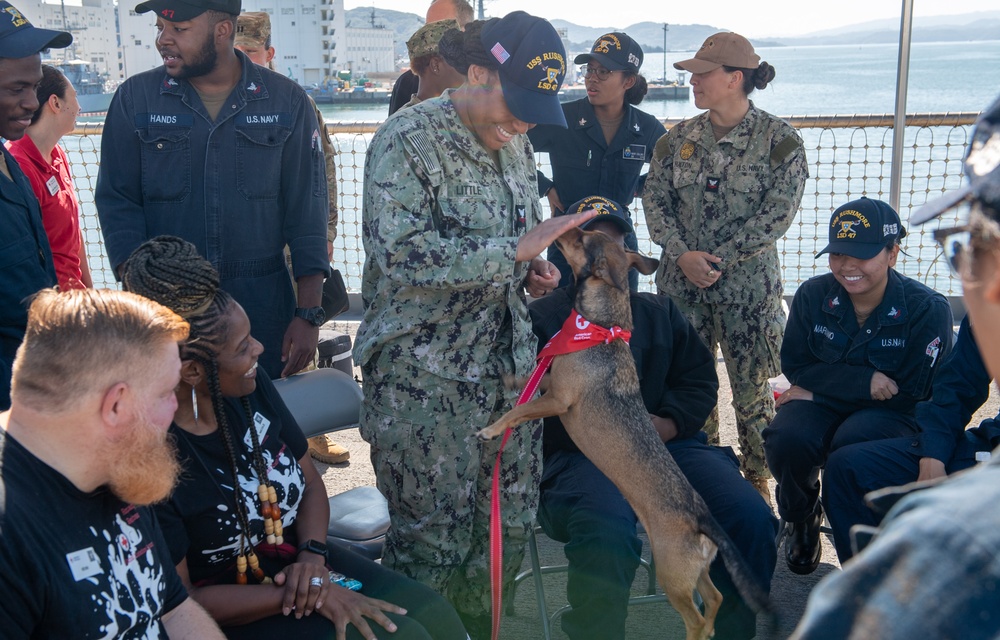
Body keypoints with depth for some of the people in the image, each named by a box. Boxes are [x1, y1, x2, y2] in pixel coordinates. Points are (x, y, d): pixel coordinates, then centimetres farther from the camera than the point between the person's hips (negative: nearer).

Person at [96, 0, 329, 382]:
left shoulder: (286, 102, 1)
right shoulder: (135, 99, 2)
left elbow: (307, 211, 0)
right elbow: (118, 203, 1)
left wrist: (308, 314, -6)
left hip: (263, 304, 0)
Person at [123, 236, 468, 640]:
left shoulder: (252, 387, -4)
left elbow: (310, 481, 8)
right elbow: (177, 602, -20)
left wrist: (312, 554, -12)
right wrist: (317, 597, -22)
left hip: (297, 563, 6)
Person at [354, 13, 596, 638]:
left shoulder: (515, 143, 10)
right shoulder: (407, 140, -14)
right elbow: (401, 252, -26)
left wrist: (532, 269, 2)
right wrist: (515, 250, -26)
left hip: (507, 368, 7)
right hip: (424, 379, -7)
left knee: (511, 525, 14)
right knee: (432, 542, 4)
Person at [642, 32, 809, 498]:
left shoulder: (778, 140, -6)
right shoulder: (678, 139, 6)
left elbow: (780, 210, -12)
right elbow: (654, 200, 4)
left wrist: (720, 258, -16)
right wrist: (682, 254, -12)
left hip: (748, 283, -3)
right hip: (681, 282, 4)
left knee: (751, 385, 5)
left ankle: (757, 477, 22)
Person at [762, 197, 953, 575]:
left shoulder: (927, 309, -12)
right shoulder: (812, 296, -5)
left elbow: (914, 393, -11)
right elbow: (795, 366, -2)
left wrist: (821, 386, -12)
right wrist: (863, 382, -19)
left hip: (892, 415, -2)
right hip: (820, 405, 2)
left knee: (852, 445, -36)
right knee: (786, 440, -32)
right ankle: (801, 519, 5)